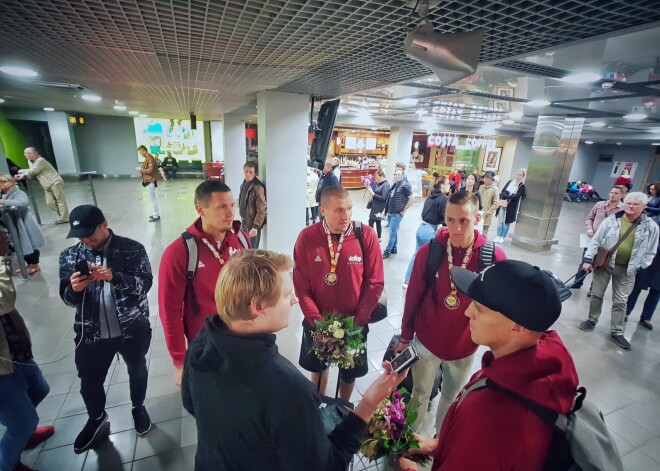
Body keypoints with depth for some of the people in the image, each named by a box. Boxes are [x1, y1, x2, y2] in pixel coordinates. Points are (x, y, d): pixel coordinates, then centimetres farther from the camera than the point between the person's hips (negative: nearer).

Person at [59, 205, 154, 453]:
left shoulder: (132, 249, -12)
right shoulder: (70, 255, -3)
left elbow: (145, 283, -16)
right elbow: (67, 298, -1)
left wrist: (115, 277, -32)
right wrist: (74, 289, -24)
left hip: (132, 329, -2)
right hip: (91, 333, 2)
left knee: (137, 372, 21)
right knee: (89, 381, 18)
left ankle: (138, 407, 50)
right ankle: (97, 418, 50)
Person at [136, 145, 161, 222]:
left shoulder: (150, 158, -17)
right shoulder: (147, 158, 13)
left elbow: (150, 170, -24)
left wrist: (141, 170, -13)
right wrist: (141, 170, 5)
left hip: (150, 181, -10)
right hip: (149, 180, 10)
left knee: (152, 198, -5)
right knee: (152, 198, 15)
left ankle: (156, 216, 1)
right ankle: (156, 213, 23)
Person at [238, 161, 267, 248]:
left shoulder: (258, 187, -22)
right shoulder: (244, 183, 4)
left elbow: (262, 210, -22)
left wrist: (255, 227, -20)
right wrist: (242, 219, 16)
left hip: (253, 224, -8)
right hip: (244, 222, 8)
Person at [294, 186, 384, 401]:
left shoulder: (366, 235, -15)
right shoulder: (307, 237, -14)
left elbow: (375, 282, -10)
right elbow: (301, 286, -10)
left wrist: (358, 321, -13)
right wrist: (316, 320, -15)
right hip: (317, 322, 1)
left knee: (349, 372, 21)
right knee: (318, 367, 25)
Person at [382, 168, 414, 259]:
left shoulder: (404, 186, -14)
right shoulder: (394, 185, 11)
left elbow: (412, 199, -17)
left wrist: (404, 210, -13)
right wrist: (387, 210, 14)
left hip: (397, 214, -8)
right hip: (390, 213, 8)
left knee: (392, 233, -4)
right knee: (394, 232, 17)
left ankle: (387, 252, 3)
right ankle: (394, 249, 28)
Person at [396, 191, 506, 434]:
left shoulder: (494, 256, -15)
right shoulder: (428, 251, -15)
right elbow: (413, 297, -6)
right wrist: (405, 337, 1)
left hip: (465, 348, 1)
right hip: (426, 342, -1)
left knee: (452, 398, 23)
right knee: (419, 395, 17)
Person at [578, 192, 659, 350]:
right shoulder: (611, 220, -6)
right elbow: (596, 241, -4)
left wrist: (642, 267, 1)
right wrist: (588, 259, -8)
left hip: (627, 269, 1)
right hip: (604, 264, 0)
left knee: (621, 302, 7)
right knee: (597, 294, 10)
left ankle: (616, 332, 17)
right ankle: (592, 320, 28)